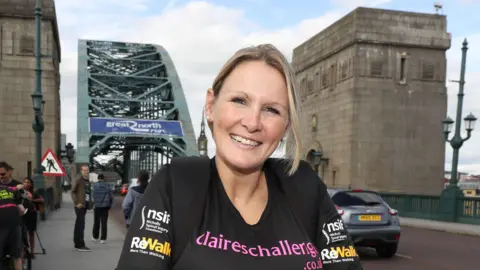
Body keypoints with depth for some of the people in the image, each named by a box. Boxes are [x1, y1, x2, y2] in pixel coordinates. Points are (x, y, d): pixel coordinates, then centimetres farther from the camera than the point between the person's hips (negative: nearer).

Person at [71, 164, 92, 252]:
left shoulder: (88, 180, 14)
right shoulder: (79, 180, -9)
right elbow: (73, 192, -11)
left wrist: (89, 202, 8)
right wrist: (77, 203, -16)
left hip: (85, 205, 8)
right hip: (80, 205, -8)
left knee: (78, 224, 15)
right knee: (81, 225, -11)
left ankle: (77, 243, 24)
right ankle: (80, 245, -11)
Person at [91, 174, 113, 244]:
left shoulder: (94, 186, -3)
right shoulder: (107, 186, 1)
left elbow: (92, 196, -7)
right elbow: (111, 197, 2)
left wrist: (93, 204, 5)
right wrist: (109, 205, 12)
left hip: (97, 206, 0)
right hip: (105, 206, 0)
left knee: (96, 222, 13)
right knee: (104, 223, 1)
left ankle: (95, 237, 24)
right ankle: (103, 239, -1)